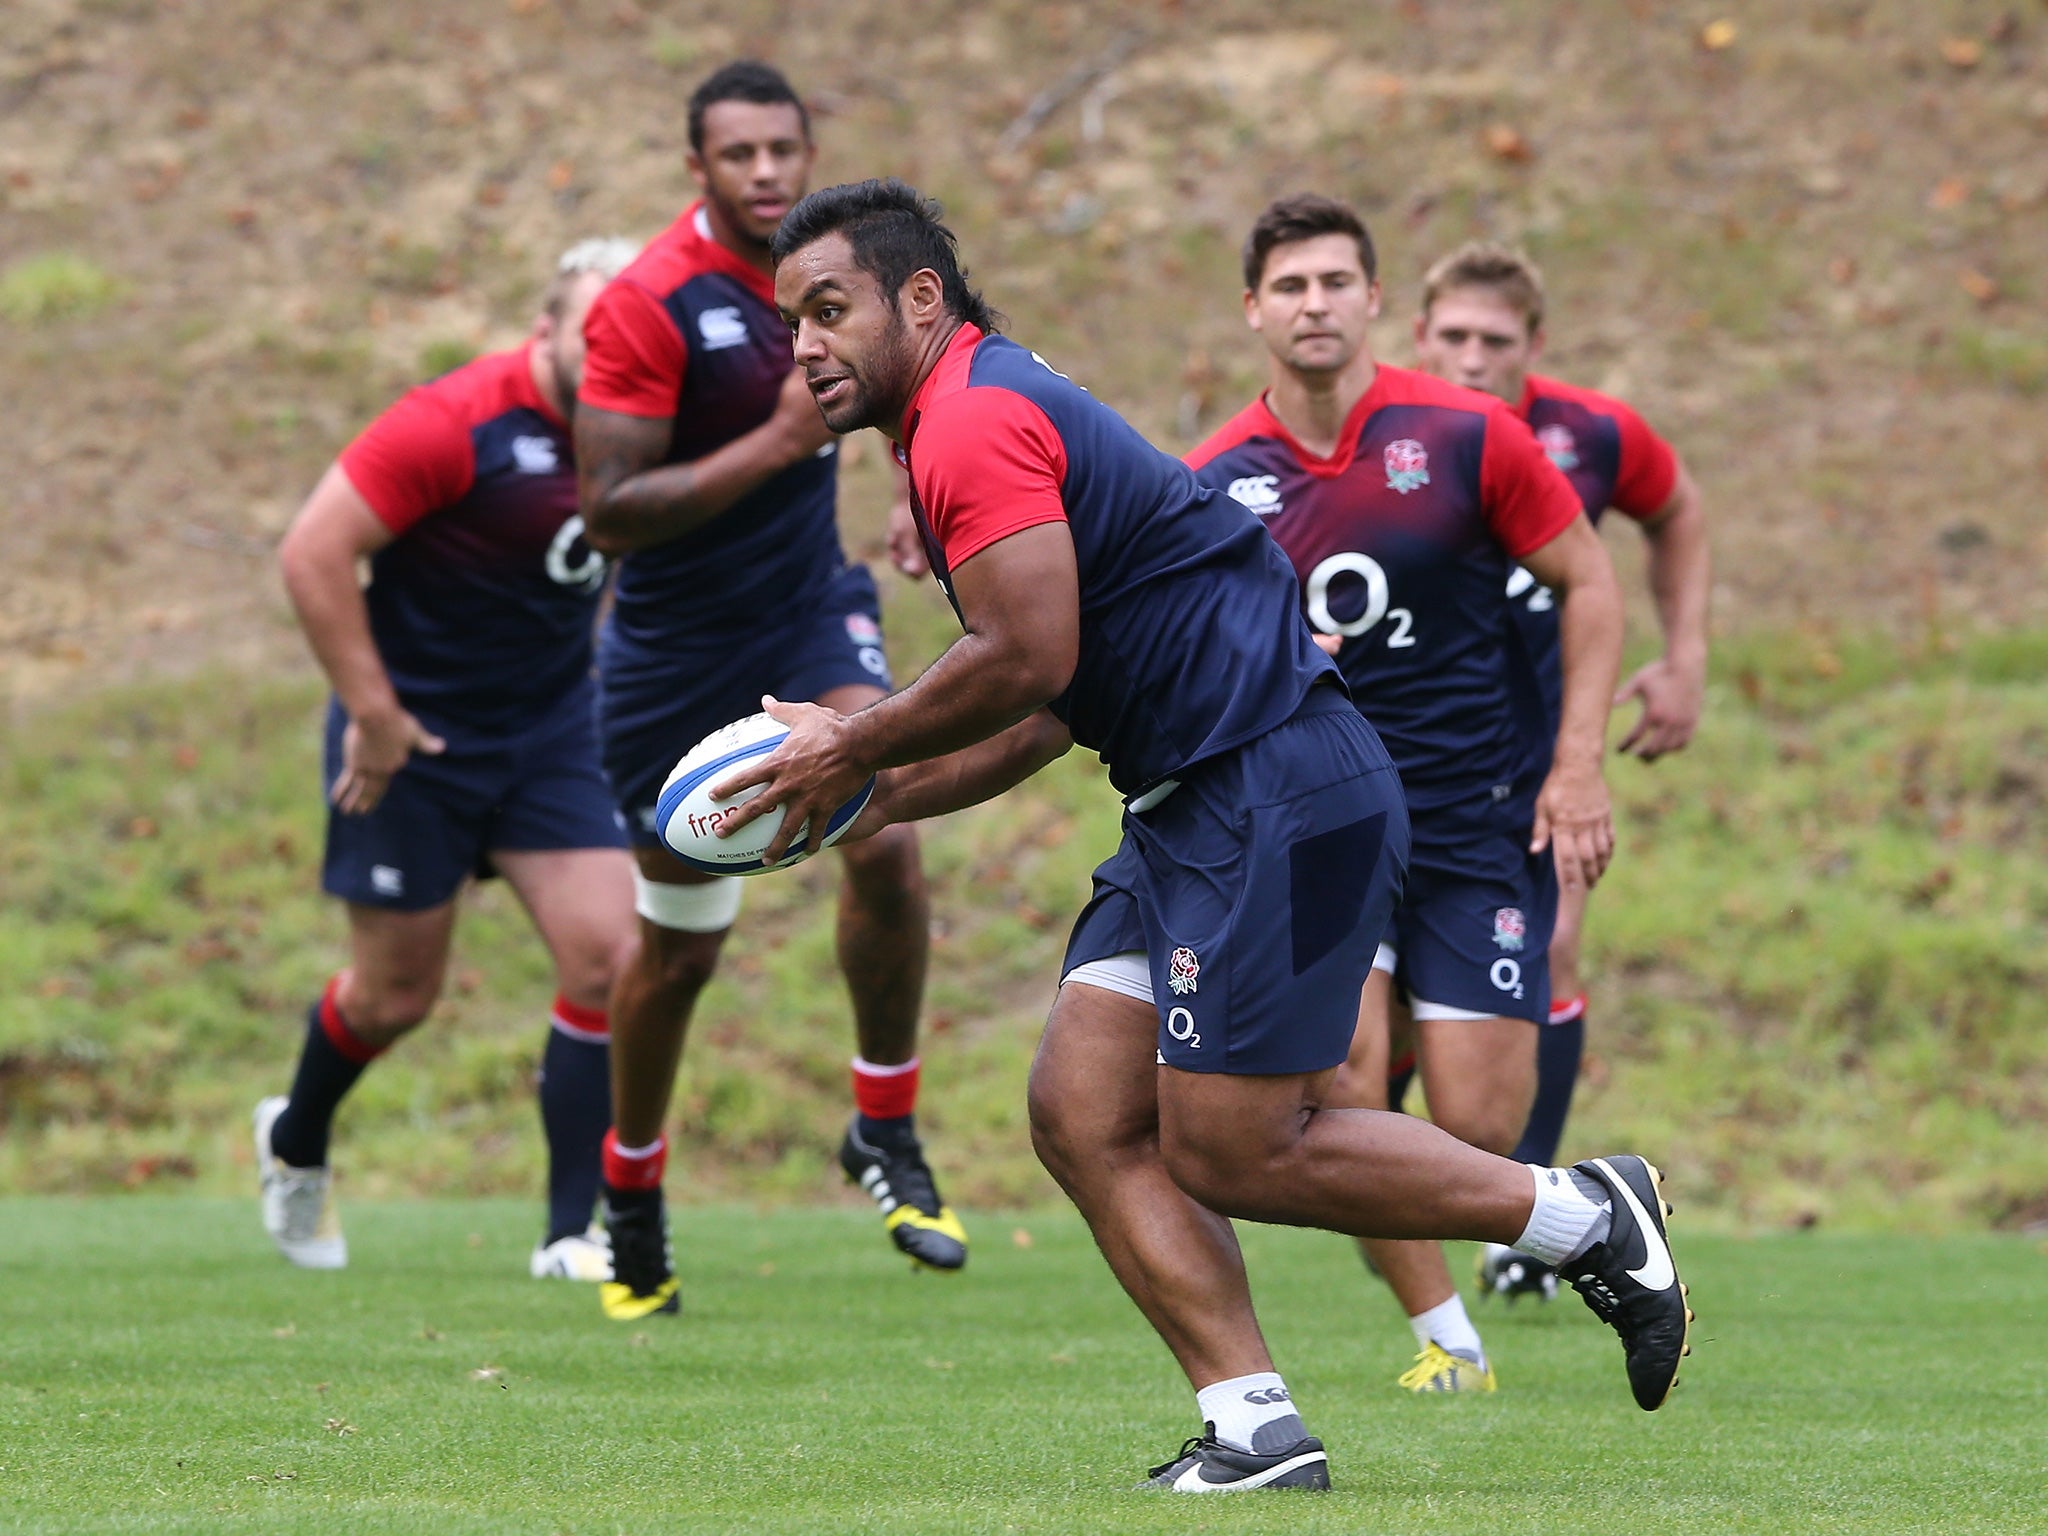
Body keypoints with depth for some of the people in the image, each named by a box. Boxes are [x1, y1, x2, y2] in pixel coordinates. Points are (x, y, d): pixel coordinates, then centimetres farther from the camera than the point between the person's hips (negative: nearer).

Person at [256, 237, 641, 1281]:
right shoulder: (454, 424, -22)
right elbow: (311, 555, -21)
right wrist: (373, 711, -19)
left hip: (550, 726, 5)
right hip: (416, 736, -5)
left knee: (606, 955, -9)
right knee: (397, 992, 5)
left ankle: (573, 1232, -2)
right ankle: (295, 1145, 38)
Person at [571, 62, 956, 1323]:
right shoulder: (651, 304, -20)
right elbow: (608, 511, -25)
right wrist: (776, 443, -29)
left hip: (809, 611, 4)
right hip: (677, 649, -4)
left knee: (886, 835, -22)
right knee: (679, 948, 6)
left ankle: (888, 1131, -4)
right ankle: (632, 1207, 29)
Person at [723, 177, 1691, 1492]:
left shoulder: (975, 422, -12)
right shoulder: (988, 414, 21)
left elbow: (1029, 660, -22)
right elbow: (1048, 710, 25)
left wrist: (859, 747, -8)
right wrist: (881, 795, 19)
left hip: (1279, 793, -11)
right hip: (1196, 809, 11)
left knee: (1226, 1151, -8)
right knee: (1086, 1114, 3)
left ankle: (1585, 1217, 3)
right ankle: (1257, 1427, 0)